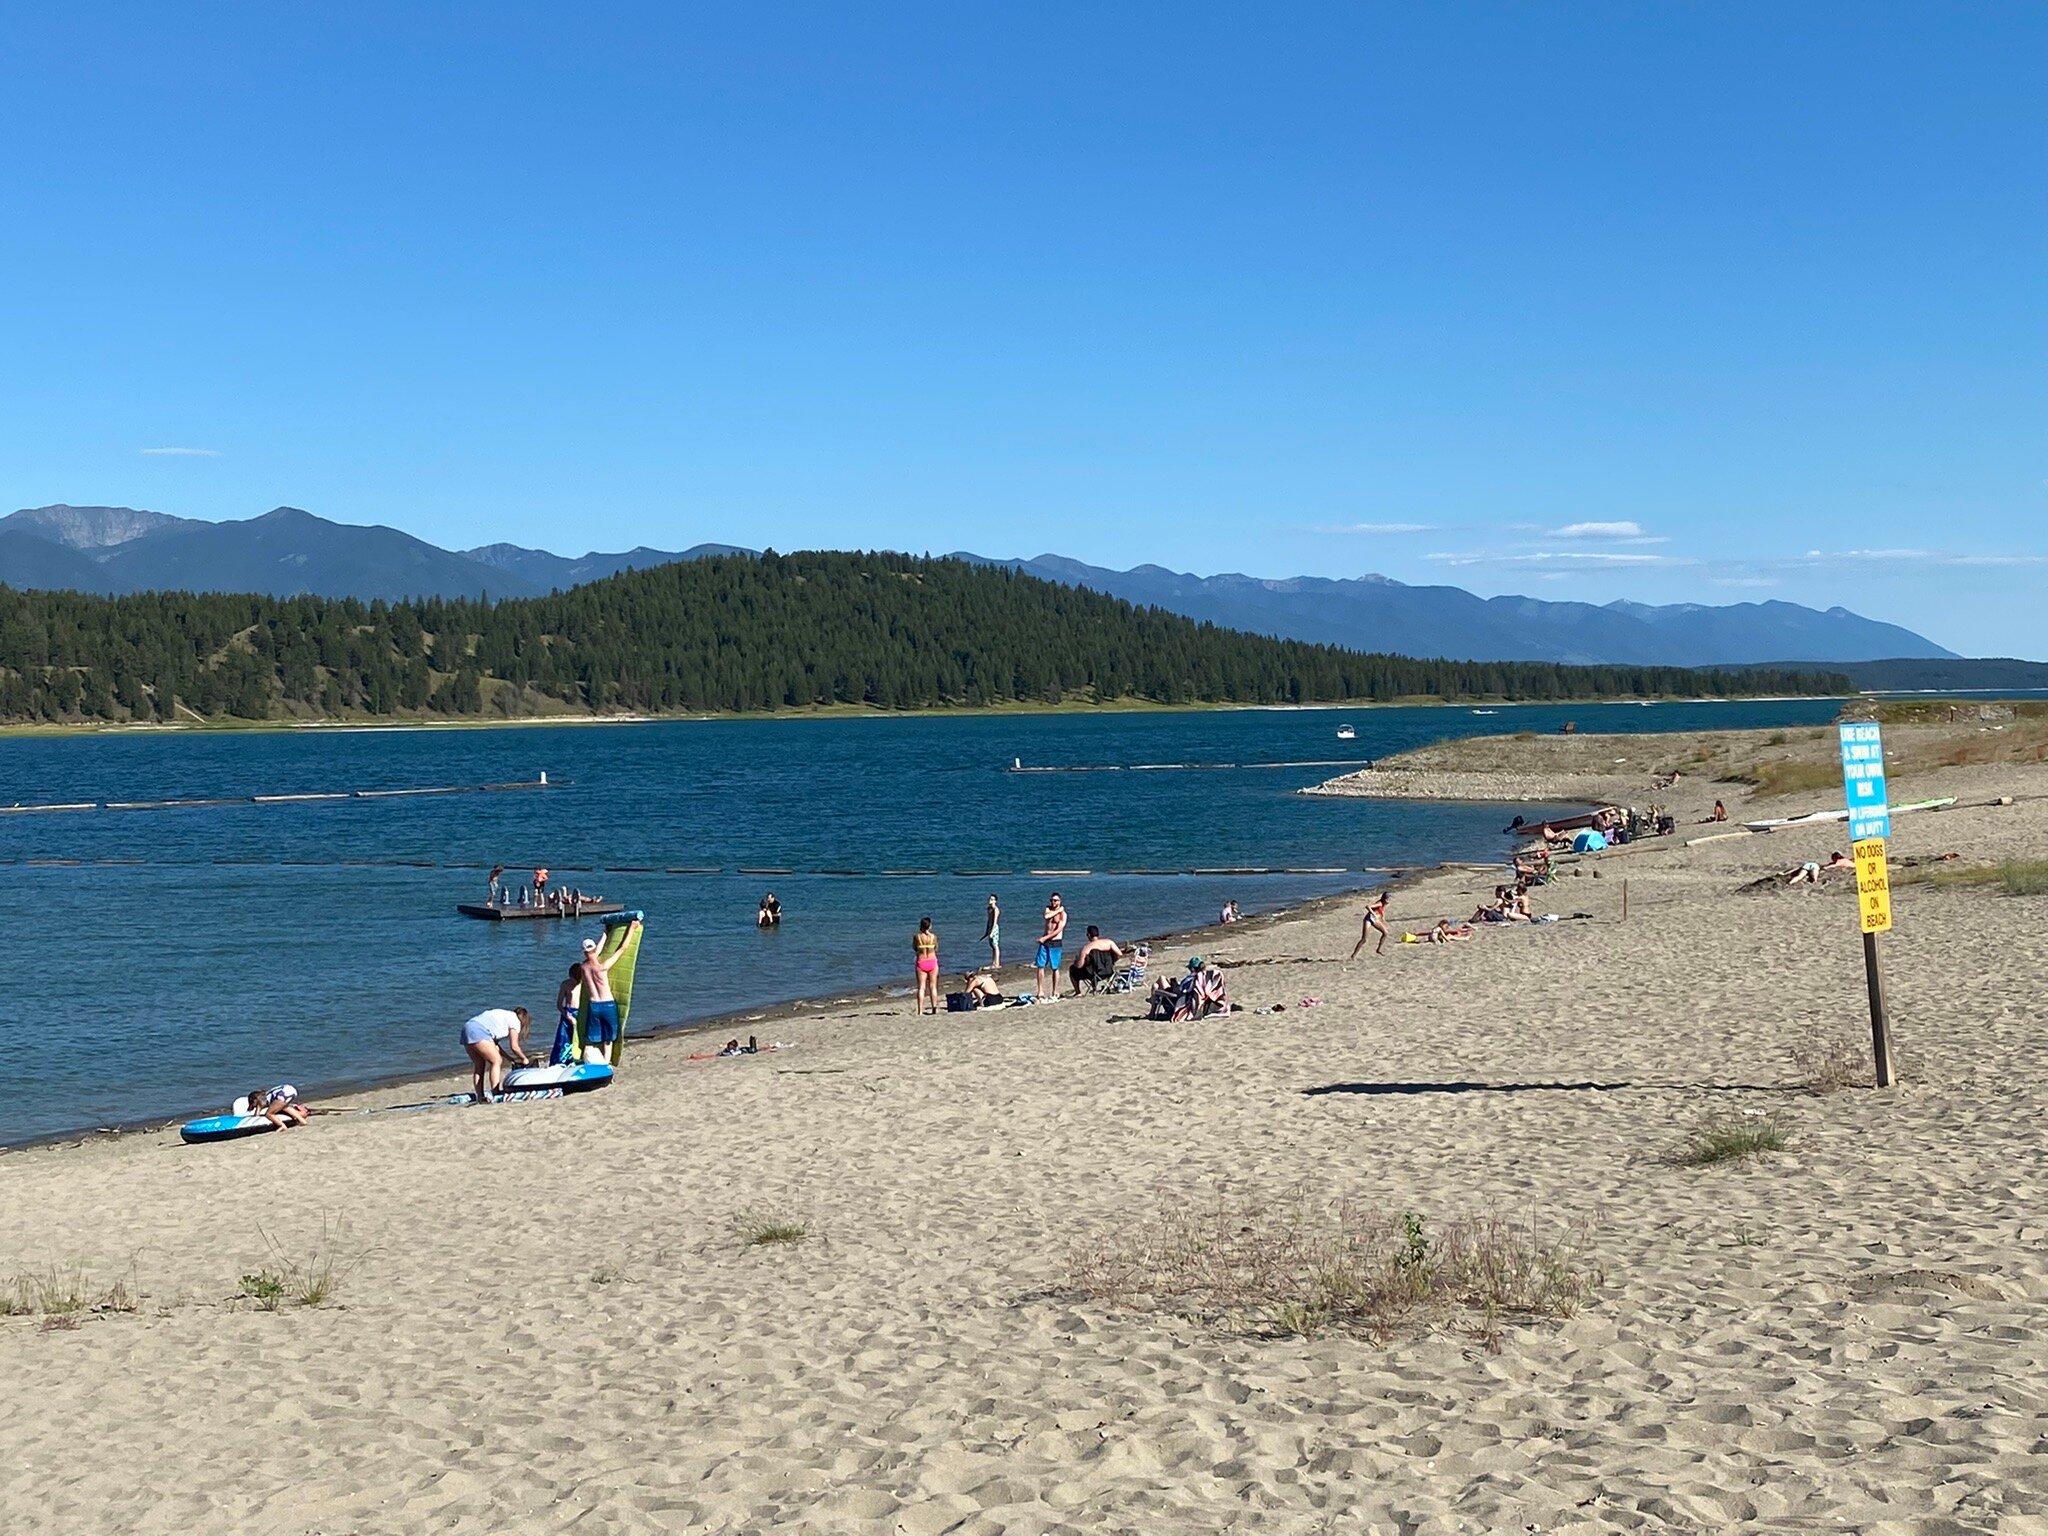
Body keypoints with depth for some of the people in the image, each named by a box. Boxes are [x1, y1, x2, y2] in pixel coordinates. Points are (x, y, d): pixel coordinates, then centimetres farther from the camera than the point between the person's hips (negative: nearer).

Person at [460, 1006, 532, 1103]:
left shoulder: (505, 1015, 31)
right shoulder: (515, 1021, 8)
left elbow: (496, 1046, 29)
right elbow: (514, 1047, 6)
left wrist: (512, 1059, 31)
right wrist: (524, 1059, 21)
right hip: (479, 1031, -9)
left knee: (479, 1065, 12)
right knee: (497, 1061, -4)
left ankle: (480, 1097, 7)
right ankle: (495, 1094, -12)